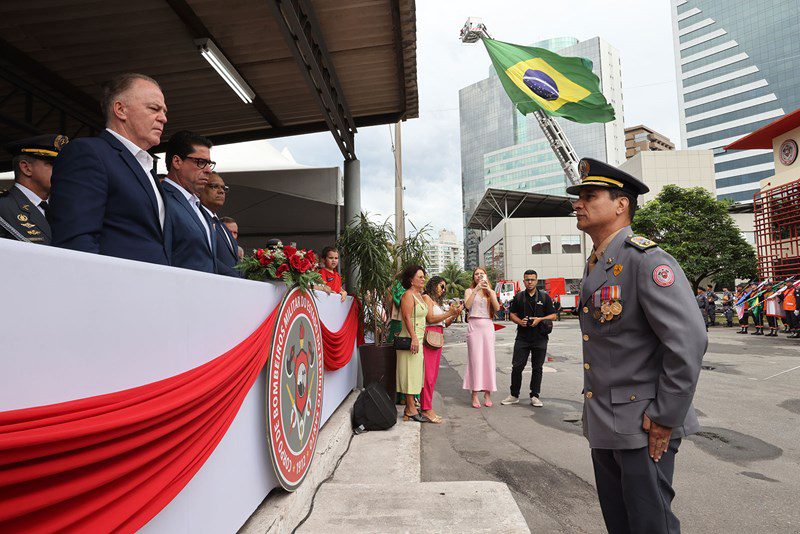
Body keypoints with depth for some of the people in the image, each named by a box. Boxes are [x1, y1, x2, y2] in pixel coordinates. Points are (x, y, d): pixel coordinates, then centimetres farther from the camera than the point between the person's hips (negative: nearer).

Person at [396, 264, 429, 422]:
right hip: (411, 339, -10)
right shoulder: (408, 295, -11)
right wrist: (414, 338, -26)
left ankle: (410, 407, 19)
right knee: (410, 373, -4)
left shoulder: (419, 295, 18)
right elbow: (407, 317, -20)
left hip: (418, 339, 10)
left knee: (415, 373, 12)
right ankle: (411, 409, 2)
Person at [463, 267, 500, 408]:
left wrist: (489, 291, -11)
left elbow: (497, 308, -3)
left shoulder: (491, 292, 14)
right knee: (475, 358, -5)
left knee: (488, 358, 1)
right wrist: (476, 289, -15)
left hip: (488, 326, 2)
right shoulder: (469, 291, 9)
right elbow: (467, 305, -11)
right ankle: (474, 394, 0)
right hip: (474, 325, -2)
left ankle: (487, 393, 8)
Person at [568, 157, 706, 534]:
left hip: (642, 426, -8)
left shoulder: (646, 260, -17)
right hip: (604, 424, 8)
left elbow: (690, 342, -24)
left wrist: (665, 418, -18)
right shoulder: (594, 267, 10)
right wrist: (596, 413, 16)